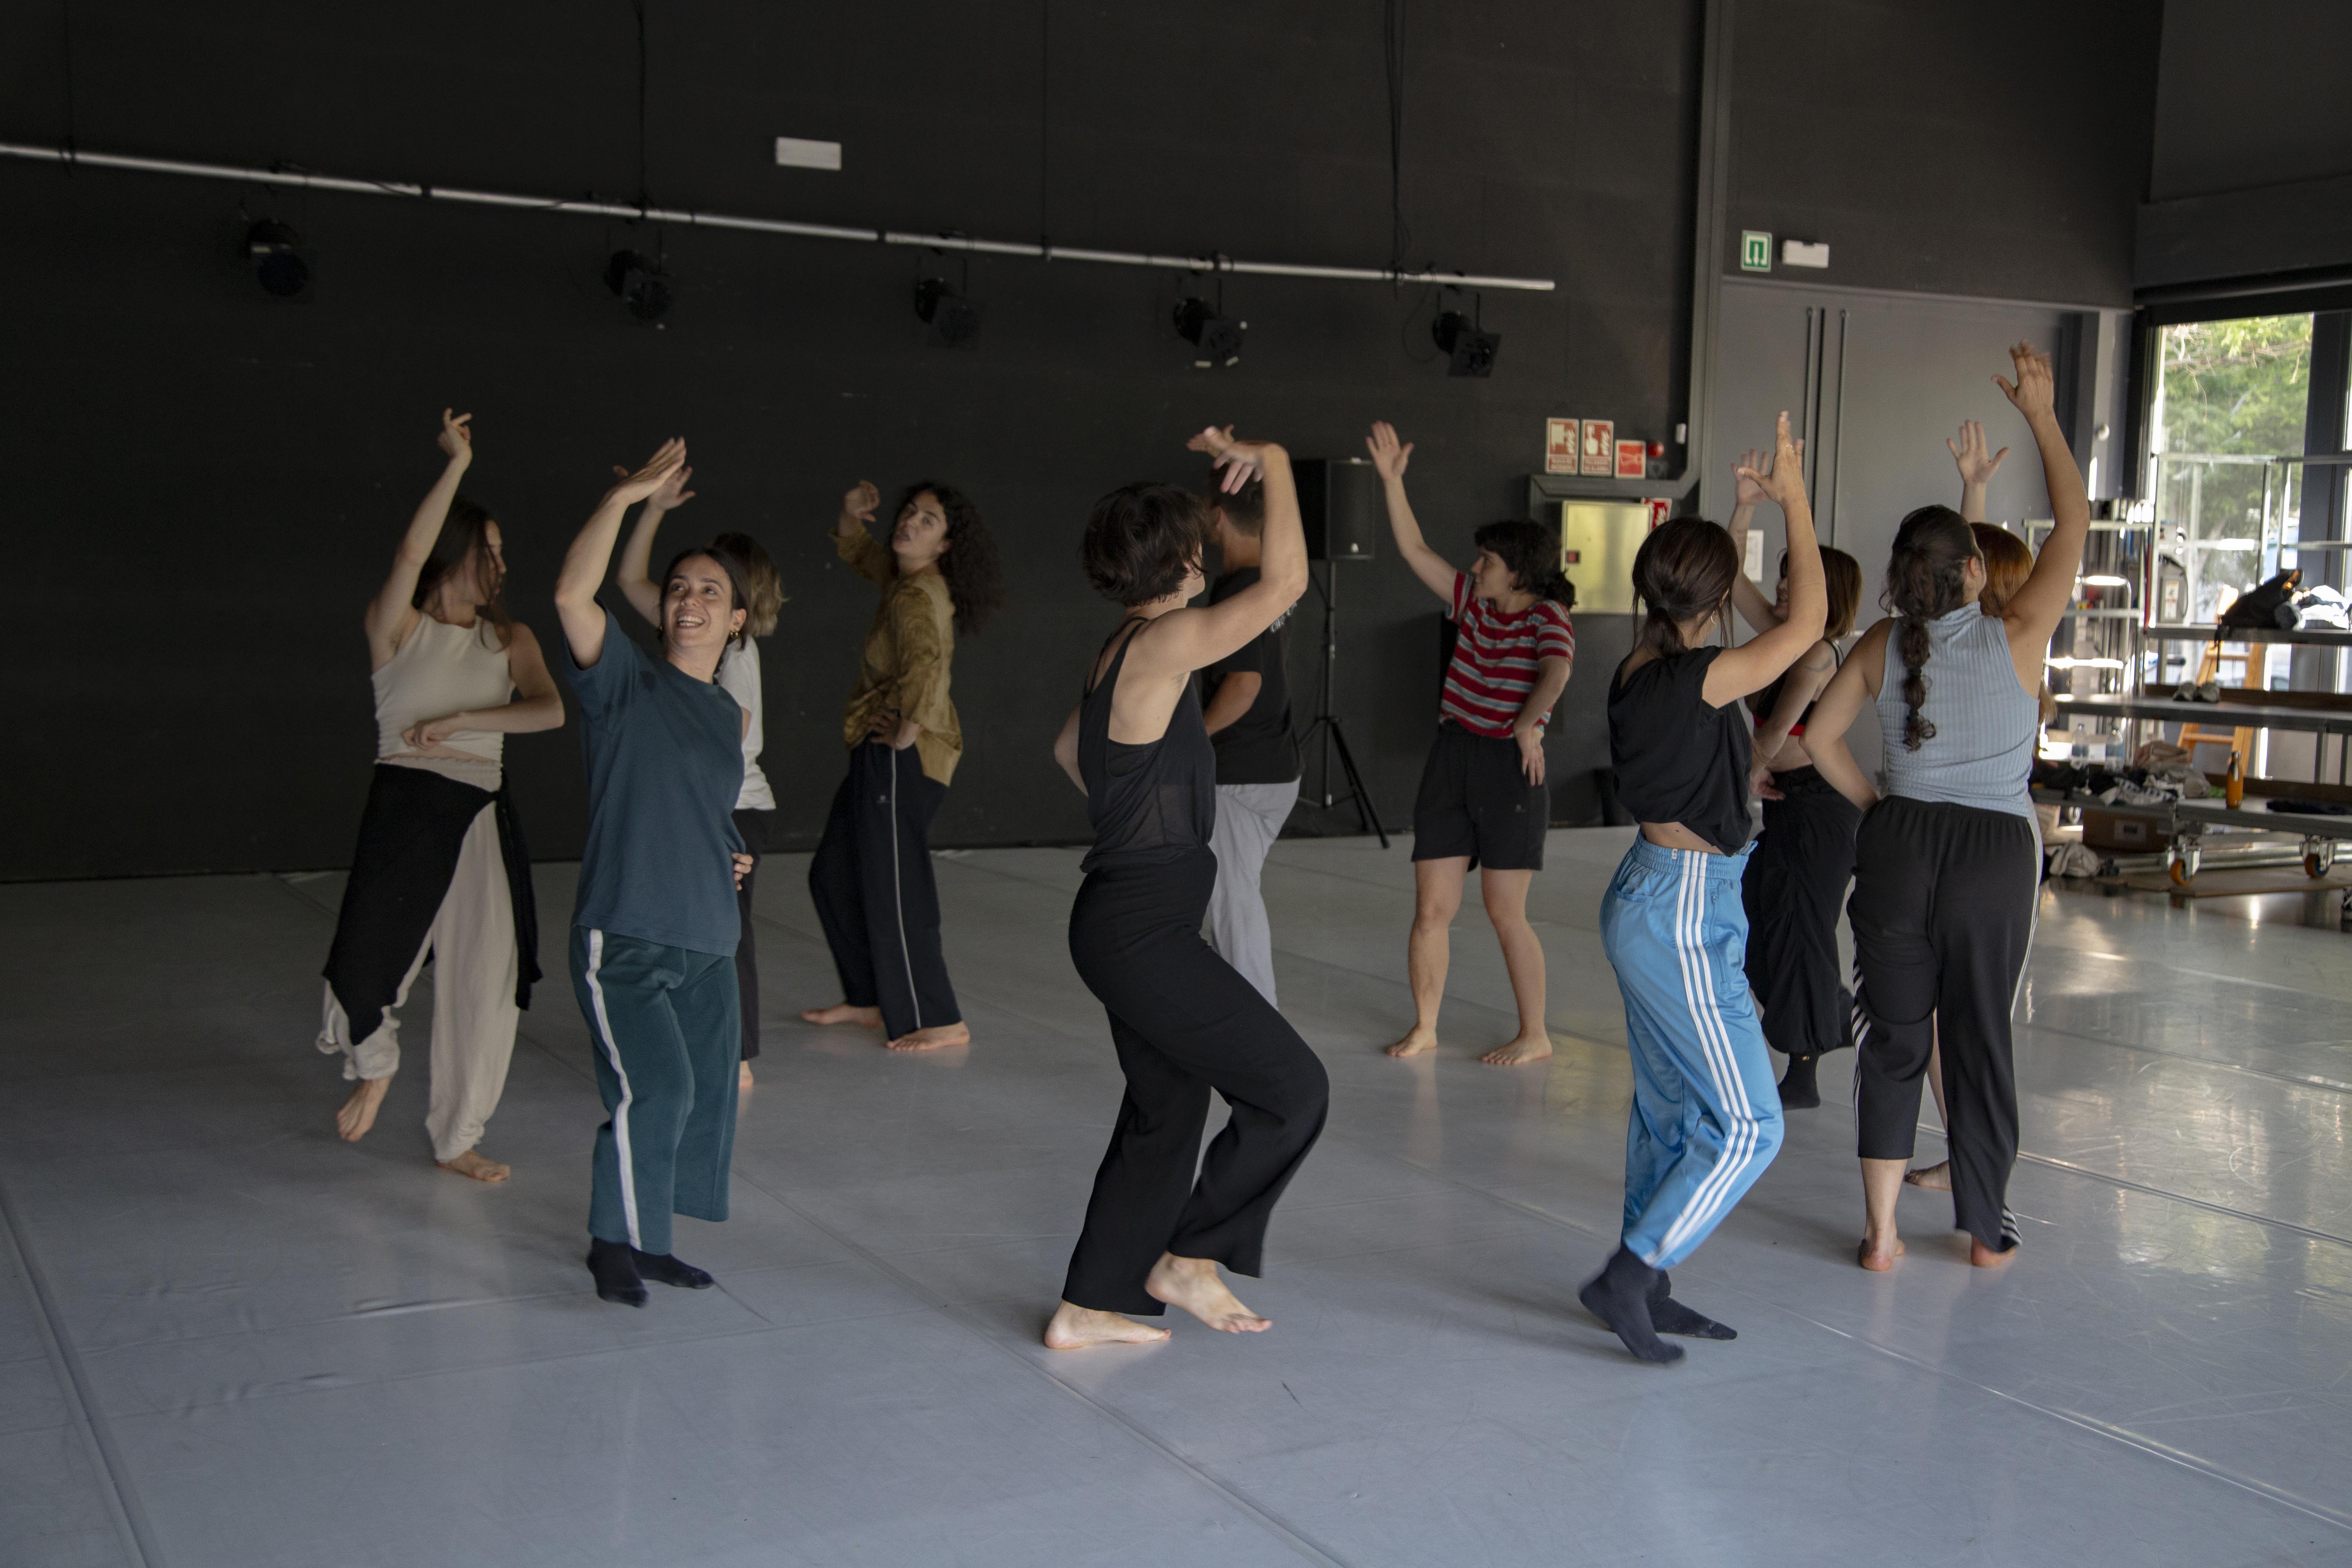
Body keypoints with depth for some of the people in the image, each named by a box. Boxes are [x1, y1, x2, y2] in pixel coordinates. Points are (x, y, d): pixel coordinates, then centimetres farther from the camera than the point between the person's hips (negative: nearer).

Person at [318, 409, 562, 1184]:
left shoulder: (509, 641, 11)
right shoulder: (395, 626, 1)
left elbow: (549, 709, -5)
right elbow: (412, 553, -18)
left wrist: (464, 720, -17)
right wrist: (458, 462, -16)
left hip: (483, 814, 4)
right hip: (405, 807, -4)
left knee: (485, 976, 3)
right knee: (367, 966, -6)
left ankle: (456, 1140, 18)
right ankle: (374, 1068, 31)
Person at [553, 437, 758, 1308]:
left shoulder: (731, 715, 16)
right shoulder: (625, 685, -2)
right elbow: (573, 596, -20)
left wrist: (732, 855, 10)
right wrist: (626, 497, -24)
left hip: (707, 942, 6)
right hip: (623, 936, -6)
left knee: (704, 1093, 7)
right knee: (654, 1087, -17)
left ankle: (647, 1239, 25)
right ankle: (615, 1240, 3)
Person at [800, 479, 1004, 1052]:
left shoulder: (916, 598, -19)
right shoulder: (906, 577, 10)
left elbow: (925, 663, -39)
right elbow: (858, 554, 28)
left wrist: (907, 730, -26)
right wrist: (852, 515, 6)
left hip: (900, 756, -10)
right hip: (879, 753, 10)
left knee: (894, 889, -6)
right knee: (834, 875, 18)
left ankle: (941, 1022, 1)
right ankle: (871, 999, 30)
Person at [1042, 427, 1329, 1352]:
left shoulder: (1123, 654, 12)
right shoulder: (1162, 645, -18)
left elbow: (1069, 750, 29)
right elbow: (1285, 583, -21)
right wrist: (1274, 466, -9)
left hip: (1125, 920, 10)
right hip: (1143, 931, -10)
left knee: (1165, 1110, 17)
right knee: (1291, 1088, -4)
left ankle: (1087, 1308, 24)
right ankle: (1190, 1257, 9)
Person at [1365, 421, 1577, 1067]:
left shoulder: (1547, 617, -9)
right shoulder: (1472, 604, 10)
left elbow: (1556, 670, -29)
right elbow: (1414, 549, 12)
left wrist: (1527, 726, -34)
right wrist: (1392, 478, 7)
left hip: (1509, 770, -6)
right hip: (1450, 763, 6)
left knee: (1505, 914, -2)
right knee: (1431, 909, 5)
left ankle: (1535, 1034, 12)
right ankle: (1424, 1027, 15)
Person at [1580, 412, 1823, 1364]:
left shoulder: (1642, 668, 4)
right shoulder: (1697, 680, -21)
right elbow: (1806, 622, -15)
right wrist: (1794, 503, -7)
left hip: (1654, 896, 10)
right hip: (1685, 910, -10)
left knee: (1671, 1108, 17)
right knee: (1745, 1124, -2)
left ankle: (1645, 1288, 26)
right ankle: (1628, 1276, 1)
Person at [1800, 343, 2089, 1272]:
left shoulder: (1882, 645, -1)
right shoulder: (2017, 637, -8)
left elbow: (1819, 738, 1)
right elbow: (2074, 521, 2)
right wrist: (2042, 414, 8)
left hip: (1900, 845, 2)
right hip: (1994, 852, -2)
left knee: (1893, 1038, 8)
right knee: (1981, 1039, 9)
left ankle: (1880, 1232, 10)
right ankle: (1987, 1232, 20)